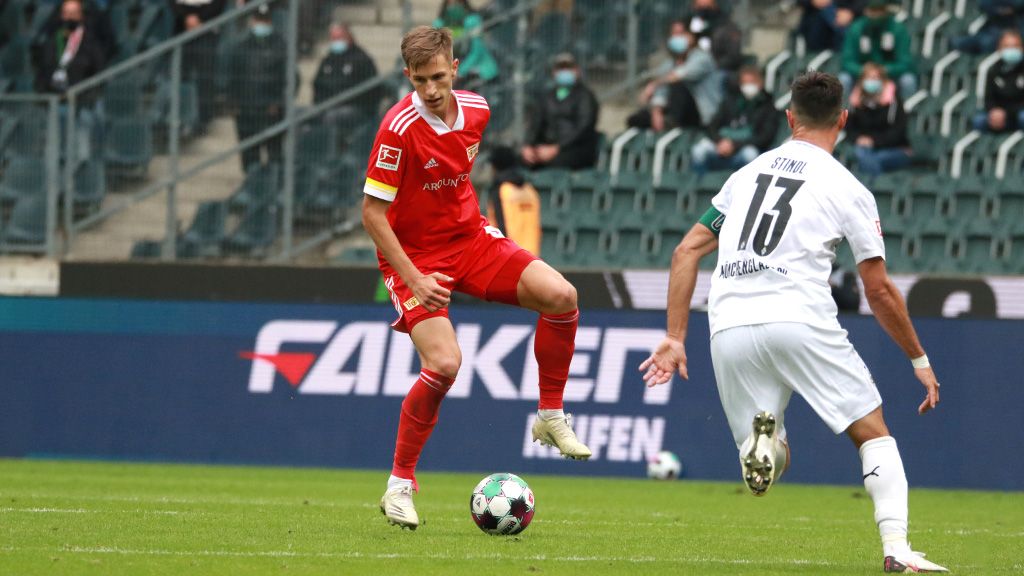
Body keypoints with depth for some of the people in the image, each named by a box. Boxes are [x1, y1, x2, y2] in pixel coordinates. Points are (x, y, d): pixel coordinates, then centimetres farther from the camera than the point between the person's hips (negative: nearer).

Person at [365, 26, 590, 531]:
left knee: (560, 295, -16)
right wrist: (414, 280, -24)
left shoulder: (476, 110, -3)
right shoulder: (399, 129, -22)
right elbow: (372, 213, -19)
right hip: (415, 256, -5)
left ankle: (551, 415, 4)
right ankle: (400, 485, -6)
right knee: (444, 363, -23)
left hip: (471, 239, 5)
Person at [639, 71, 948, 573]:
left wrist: (674, 339, 20)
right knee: (873, 434, 8)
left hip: (729, 330, 3)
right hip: (801, 319, -3)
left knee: (765, 466, 13)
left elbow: (686, 252, 17)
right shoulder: (848, 189, 7)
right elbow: (879, 291, 8)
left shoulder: (748, 174, 19)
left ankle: (761, 437, -24)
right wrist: (920, 361, 19)